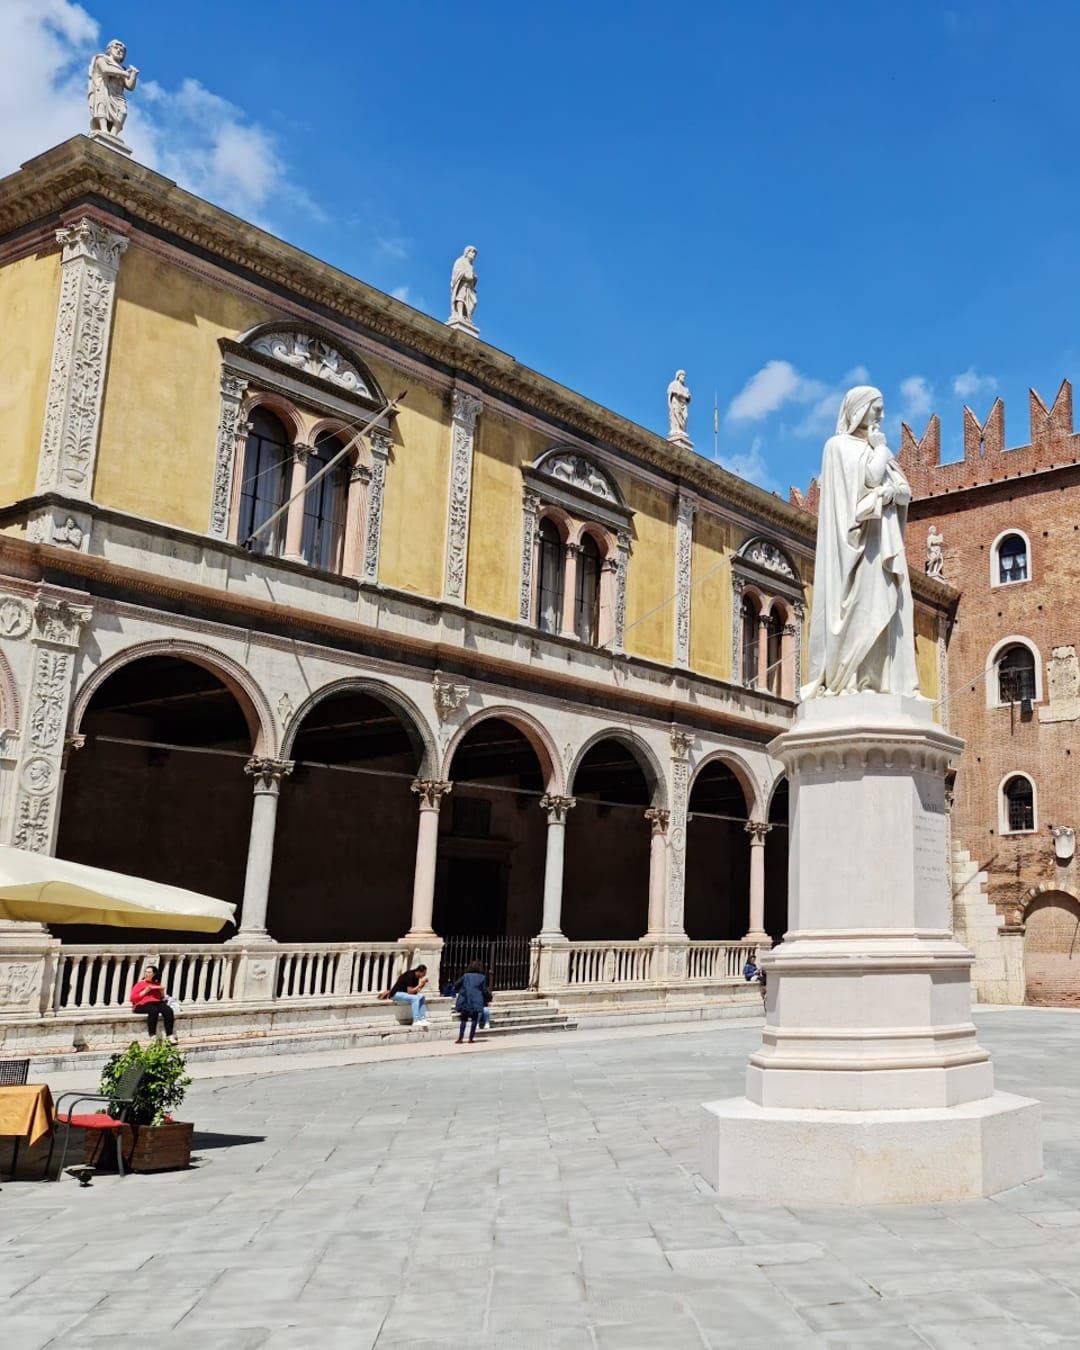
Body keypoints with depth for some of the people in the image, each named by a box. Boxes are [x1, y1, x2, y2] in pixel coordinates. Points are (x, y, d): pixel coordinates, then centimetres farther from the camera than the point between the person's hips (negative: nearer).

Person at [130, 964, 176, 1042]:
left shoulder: (157, 984, 25)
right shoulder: (139, 984, 15)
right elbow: (133, 998, 2)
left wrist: (162, 991, 10)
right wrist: (145, 991, -6)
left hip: (157, 1002, 4)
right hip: (143, 1004, -4)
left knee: (169, 1010, -30)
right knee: (154, 1010, -40)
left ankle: (170, 1035, -35)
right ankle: (152, 1036, -42)